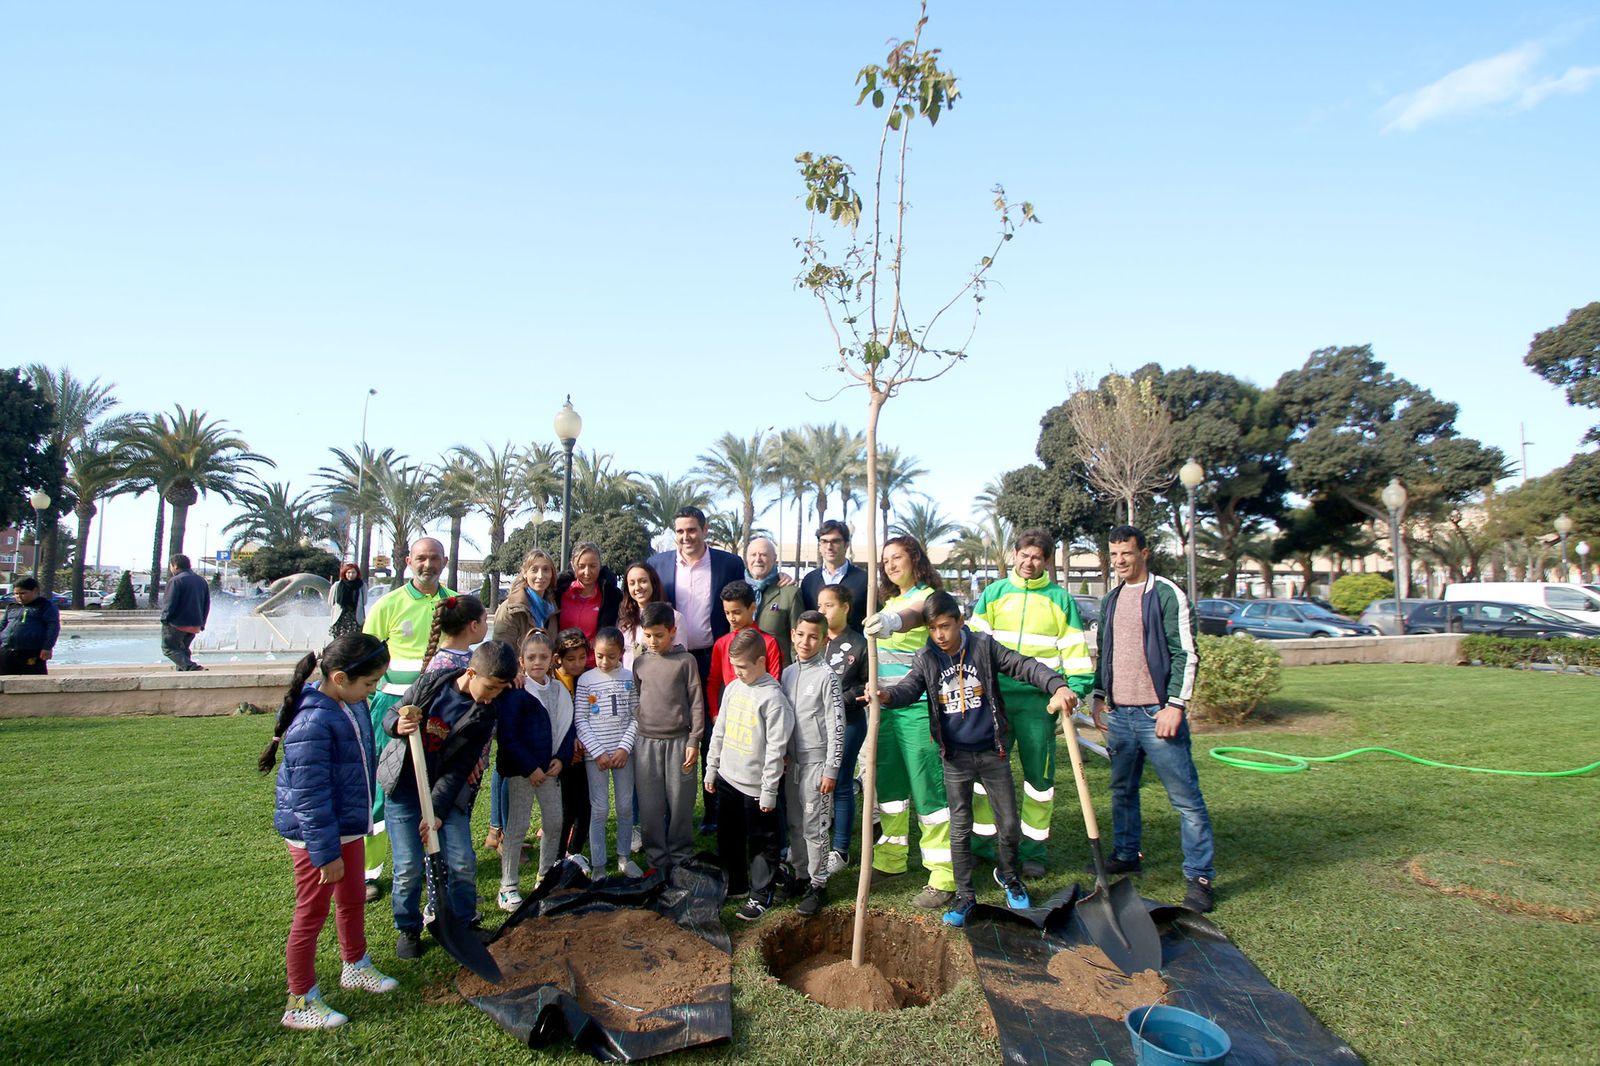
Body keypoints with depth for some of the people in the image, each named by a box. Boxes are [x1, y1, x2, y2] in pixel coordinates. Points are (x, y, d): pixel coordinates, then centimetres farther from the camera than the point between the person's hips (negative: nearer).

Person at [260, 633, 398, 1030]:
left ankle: (356, 966, 47)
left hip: (349, 826, 9)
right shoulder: (312, 725, -30)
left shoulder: (352, 704, -2)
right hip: (315, 834, -9)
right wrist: (326, 854, -22)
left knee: (353, 900, 25)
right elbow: (310, 798, -27)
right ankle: (300, 1003, 26)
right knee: (312, 915, 8)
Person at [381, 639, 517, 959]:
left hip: (447, 792, 1)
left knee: (463, 862, -1)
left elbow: (459, 768, -13)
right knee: (408, 866, 0)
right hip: (404, 788, 0)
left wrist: (438, 811, -19)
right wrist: (398, 726, -24)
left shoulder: (487, 714, -13)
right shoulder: (432, 683, -12)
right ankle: (408, 928, 23)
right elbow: (390, 715, -1)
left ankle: (465, 923, 23)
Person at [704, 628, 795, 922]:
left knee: (761, 842, 7)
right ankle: (734, 883, 39)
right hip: (727, 778, 7)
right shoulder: (733, 687, 3)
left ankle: (760, 895, 22)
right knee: (728, 836, 21)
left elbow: (776, 749, -18)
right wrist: (711, 769, 13)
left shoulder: (772, 697, -19)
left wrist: (769, 791, -16)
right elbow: (719, 731, 12)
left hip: (756, 784, -7)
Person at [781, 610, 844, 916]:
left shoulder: (826, 676, -13)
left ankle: (818, 884, 15)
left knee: (815, 826, 1)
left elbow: (836, 725, -13)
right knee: (794, 824, 15)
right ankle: (800, 875, 29)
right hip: (790, 761, 6)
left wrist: (831, 770, -13)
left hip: (816, 761, -6)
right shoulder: (787, 673, 6)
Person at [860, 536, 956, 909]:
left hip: (918, 706, -8)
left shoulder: (927, 595, -10)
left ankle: (944, 877, 8)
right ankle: (891, 859, 32)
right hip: (887, 704, 8)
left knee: (928, 787, -3)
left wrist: (893, 621, -56)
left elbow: (915, 615, -36)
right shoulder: (891, 601, 16)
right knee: (888, 781, 16)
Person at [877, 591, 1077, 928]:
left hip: (992, 752, 0)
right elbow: (910, 688, -17)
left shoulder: (984, 646, -5)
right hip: (955, 757, 0)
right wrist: (887, 695, -40)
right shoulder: (925, 659, -3)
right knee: (960, 830, 7)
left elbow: (1024, 666, -10)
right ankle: (964, 895, 21)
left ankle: (1007, 874, 38)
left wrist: (1058, 686, -26)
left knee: (1010, 824, 10)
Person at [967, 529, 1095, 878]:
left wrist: (1075, 689, -5)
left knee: (1039, 774, 6)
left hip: (1038, 700, -1)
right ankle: (982, 845, 20)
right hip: (995, 696, 1)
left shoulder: (1060, 598, 6)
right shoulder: (993, 593, 8)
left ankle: (1034, 850, 20)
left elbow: (1075, 649, 6)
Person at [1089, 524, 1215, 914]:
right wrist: (1098, 697, 13)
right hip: (1118, 714, 7)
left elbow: (1186, 654, -10)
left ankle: (1199, 876, 9)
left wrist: (1175, 706, -15)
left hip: (1157, 714, -6)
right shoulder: (1110, 600, 14)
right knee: (1122, 791, 16)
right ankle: (1126, 855, 31)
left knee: (1186, 798, 0)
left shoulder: (1167, 594, -6)